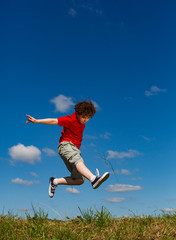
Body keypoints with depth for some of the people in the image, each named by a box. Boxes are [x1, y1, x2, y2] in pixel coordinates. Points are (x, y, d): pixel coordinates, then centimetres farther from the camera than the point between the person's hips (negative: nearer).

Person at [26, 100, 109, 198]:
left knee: (79, 180, 0)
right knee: (78, 161, -39)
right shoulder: (71, 119, -8)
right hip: (66, 145, -8)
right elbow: (54, 121, -11)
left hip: (74, 149, 8)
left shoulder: (82, 122, 16)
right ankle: (94, 179, -63)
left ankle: (55, 181, 13)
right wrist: (36, 121, -13)